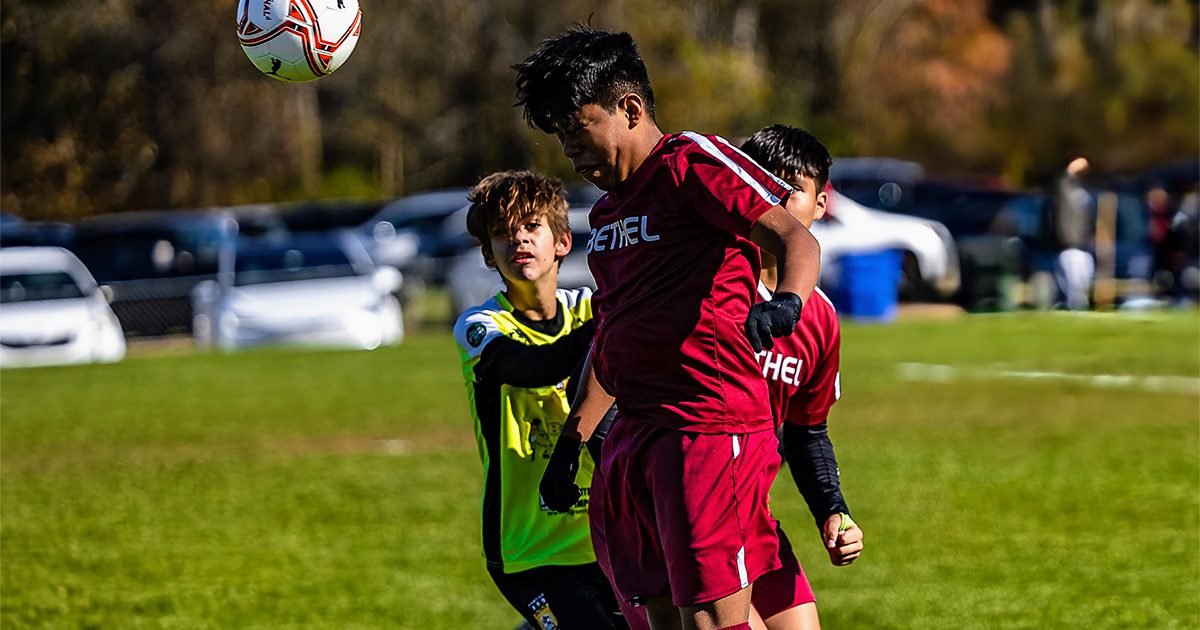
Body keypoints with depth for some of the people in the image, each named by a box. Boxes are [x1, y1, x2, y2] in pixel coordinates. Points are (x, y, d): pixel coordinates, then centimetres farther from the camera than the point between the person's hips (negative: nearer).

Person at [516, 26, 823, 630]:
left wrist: (784, 304, -39)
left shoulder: (693, 162, -6)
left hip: (709, 430, -9)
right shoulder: (606, 211, 21)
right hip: (633, 438, 9)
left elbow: (796, 239, -19)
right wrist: (572, 439, 27)